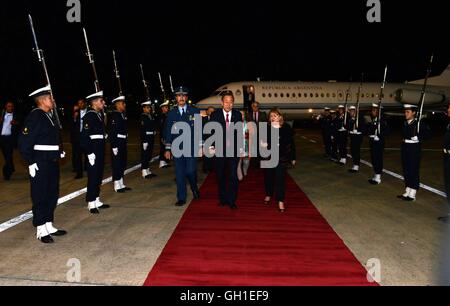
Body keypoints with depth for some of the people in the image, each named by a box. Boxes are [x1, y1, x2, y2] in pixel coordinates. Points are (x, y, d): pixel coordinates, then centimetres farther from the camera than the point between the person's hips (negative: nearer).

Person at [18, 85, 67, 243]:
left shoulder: (50, 116, 12)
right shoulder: (34, 116, -13)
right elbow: (24, 142, -17)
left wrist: (59, 151, 10)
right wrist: (31, 163, -18)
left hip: (53, 162, 9)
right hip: (40, 163, -8)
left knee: (52, 195, 15)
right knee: (40, 197, 2)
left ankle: (49, 226, 27)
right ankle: (41, 230, 13)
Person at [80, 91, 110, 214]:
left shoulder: (100, 114, 13)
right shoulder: (89, 116, -13)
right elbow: (85, 136, -18)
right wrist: (90, 153, -21)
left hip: (101, 150, 8)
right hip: (93, 150, -8)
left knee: (99, 176, 14)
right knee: (93, 177, -2)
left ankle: (96, 200, 24)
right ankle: (91, 203, 7)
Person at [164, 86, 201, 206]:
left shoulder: (195, 112, 3)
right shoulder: (171, 114, 7)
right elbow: (168, 132, 8)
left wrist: (201, 146, -2)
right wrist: (168, 149, 3)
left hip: (191, 147, -2)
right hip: (177, 148, 2)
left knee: (190, 171, -8)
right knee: (179, 174, 3)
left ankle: (194, 188, 24)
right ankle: (181, 198, 14)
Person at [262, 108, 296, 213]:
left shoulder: (286, 128, -3)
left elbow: (291, 143, 0)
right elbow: (261, 141, 6)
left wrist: (293, 158, 2)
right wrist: (263, 144, -18)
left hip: (281, 158, -2)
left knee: (280, 179, -4)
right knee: (268, 177, 14)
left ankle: (280, 201, 3)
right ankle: (268, 195, 37)